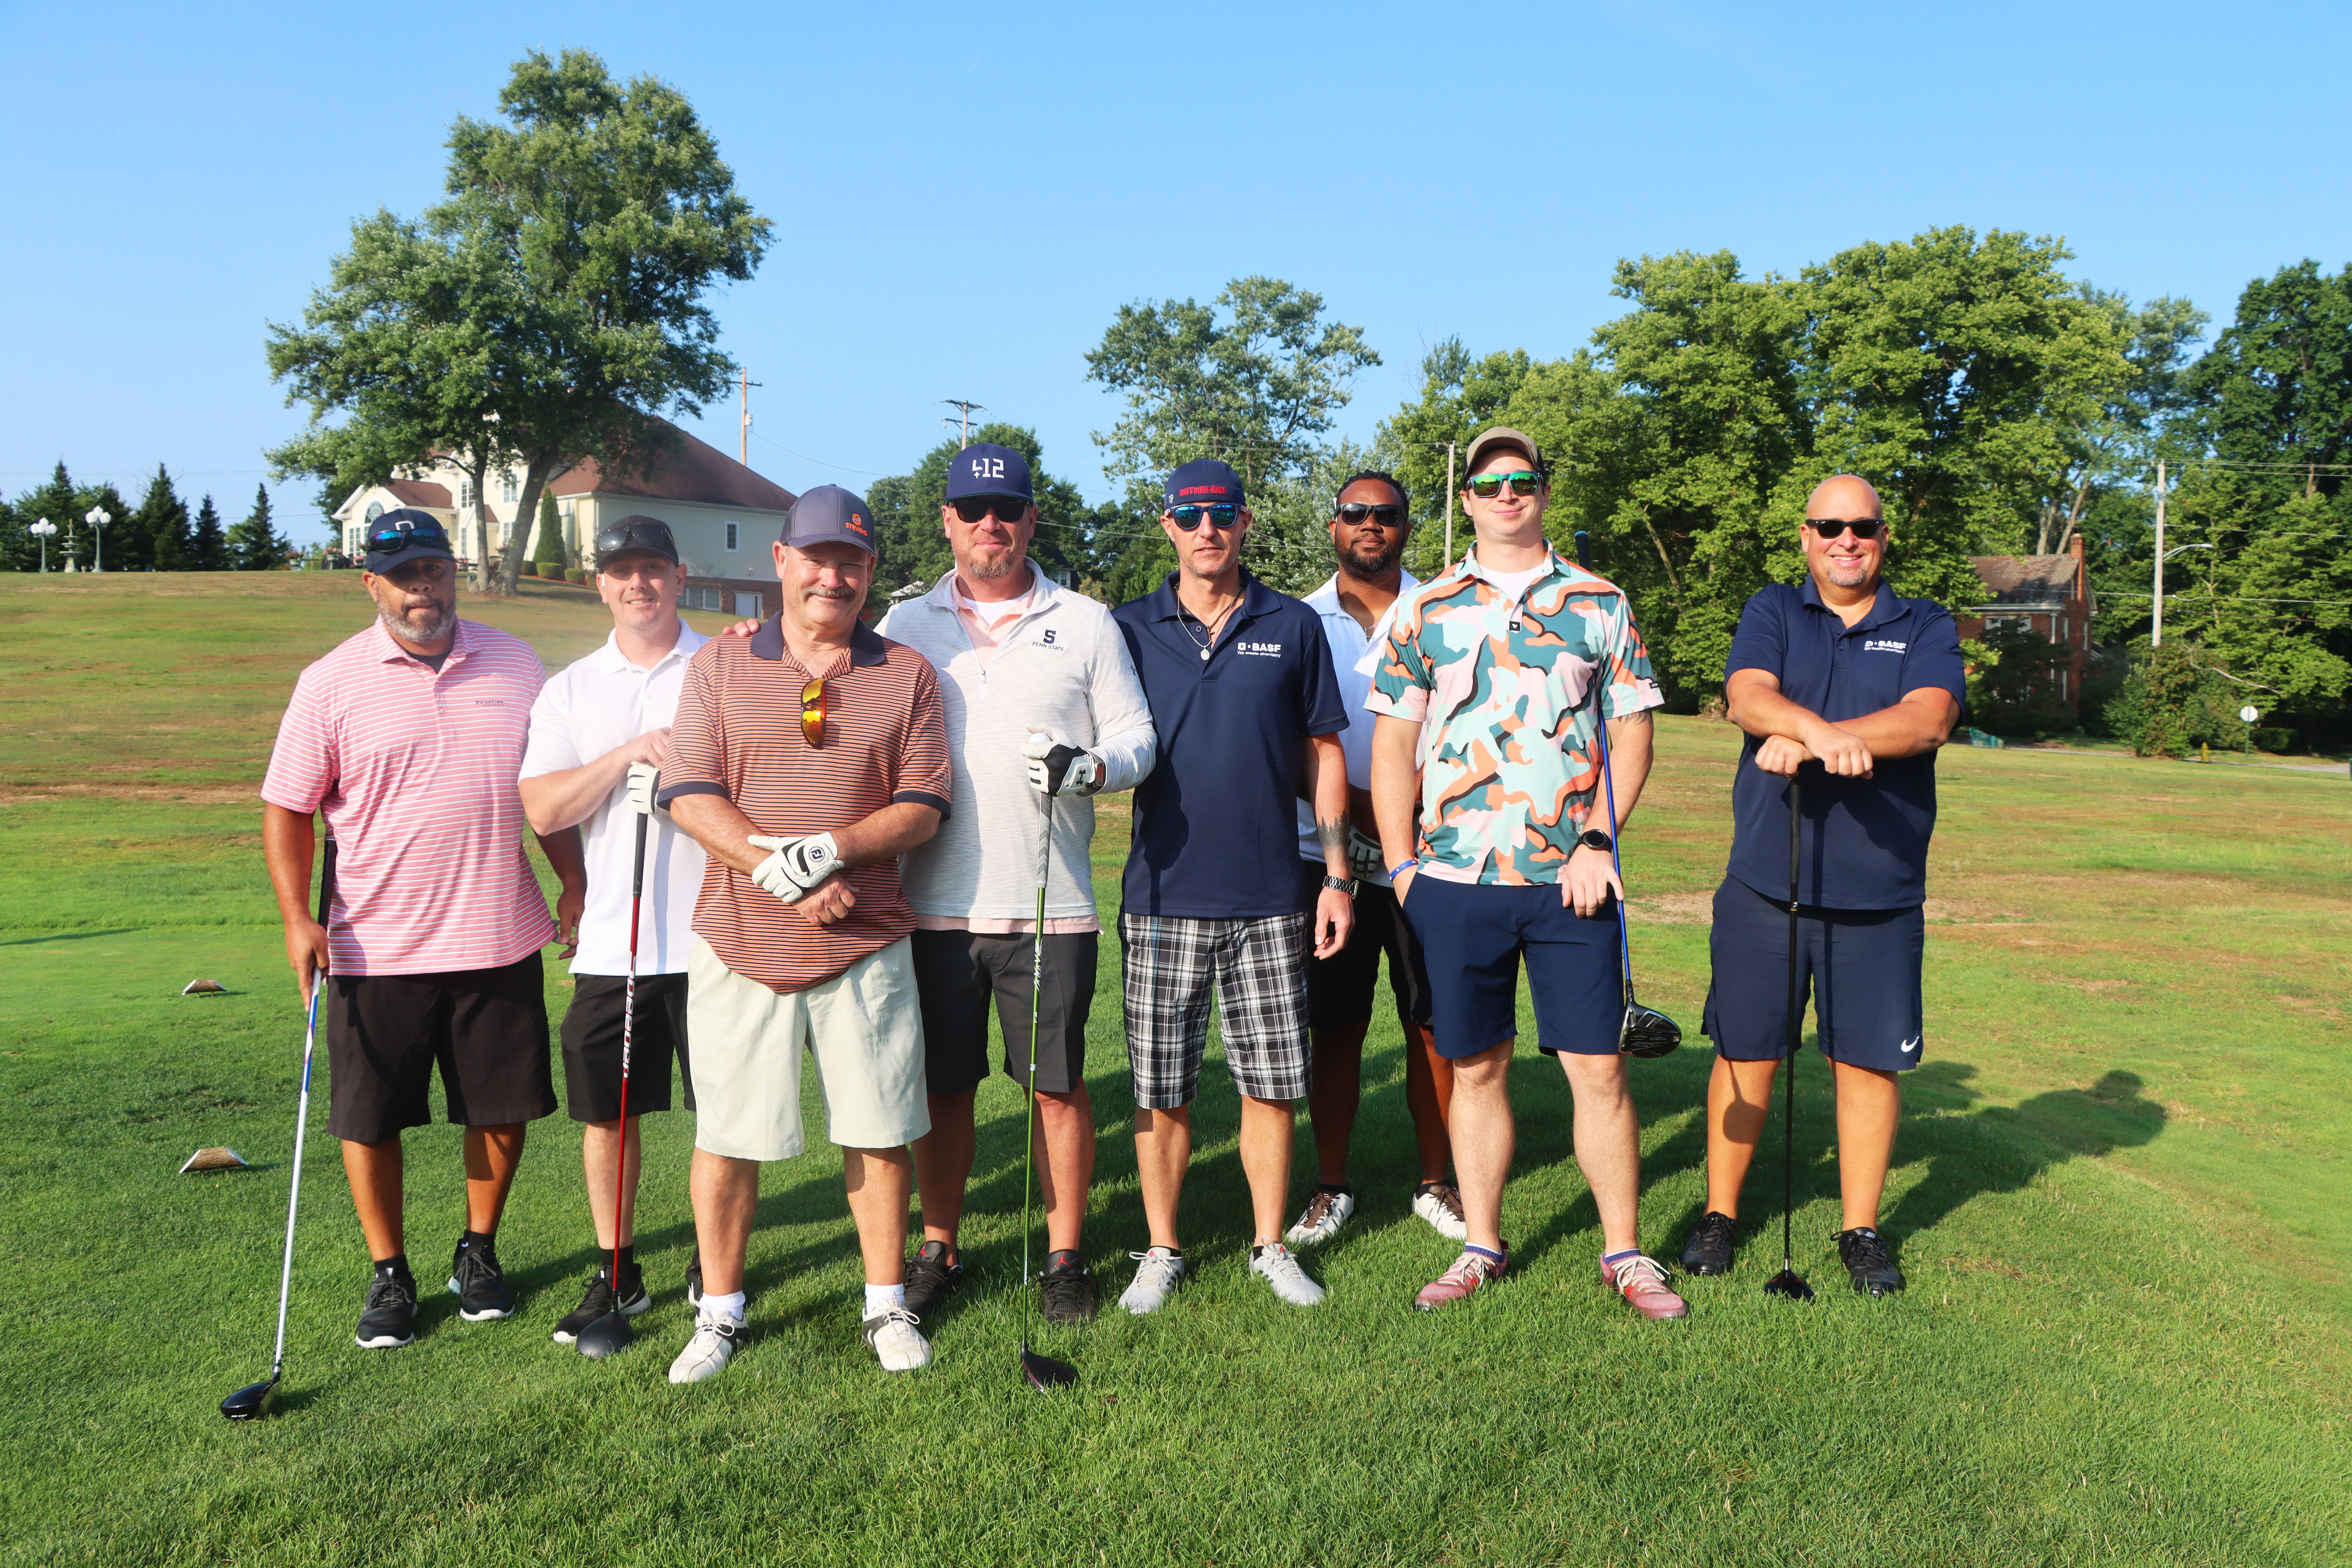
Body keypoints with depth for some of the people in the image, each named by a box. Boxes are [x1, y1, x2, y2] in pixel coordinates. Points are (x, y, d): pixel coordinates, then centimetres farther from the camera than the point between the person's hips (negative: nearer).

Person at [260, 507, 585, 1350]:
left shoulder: (516, 664, 5)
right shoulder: (331, 684, -3)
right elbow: (287, 808, 0)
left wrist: (575, 884, 11)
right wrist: (298, 918, -10)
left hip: (498, 940, 2)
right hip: (376, 948, -2)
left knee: (503, 1109, 9)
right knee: (371, 1119, 6)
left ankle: (479, 1252, 30)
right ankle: (389, 1275, 25)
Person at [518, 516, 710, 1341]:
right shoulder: (570, 690, 9)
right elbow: (542, 810, -2)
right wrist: (626, 755, -14)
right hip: (610, 941, 3)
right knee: (605, 1112, 9)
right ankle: (616, 1274, 25)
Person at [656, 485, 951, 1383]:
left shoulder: (907, 675, 6)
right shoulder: (718, 666, 6)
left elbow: (923, 808, 0)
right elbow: (690, 797, -3)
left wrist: (833, 851, -17)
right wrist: (786, 876, -14)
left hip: (866, 944, 0)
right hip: (740, 941, 0)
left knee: (878, 1130, 6)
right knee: (726, 1135, 7)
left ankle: (886, 1305, 23)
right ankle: (720, 1313, 24)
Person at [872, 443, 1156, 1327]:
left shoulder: (1087, 624, 7)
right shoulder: (905, 625, 10)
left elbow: (1137, 737, 5)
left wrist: (1086, 766, -16)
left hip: (1052, 904, -1)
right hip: (934, 901, 1)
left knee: (1058, 1086, 4)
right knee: (943, 1087, 9)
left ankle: (1064, 1257, 19)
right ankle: (938, 1249, 25)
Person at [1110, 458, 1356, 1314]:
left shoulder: (1294, 627, 6)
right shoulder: (1130, 628, 5)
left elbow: (1323, 754, 8)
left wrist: (1336, 874, 4)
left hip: (1270, 898, 1)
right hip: (1163, 893, 0)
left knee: (1270, 1082, 7)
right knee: (1161, 1090, 6)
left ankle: (1270, 1245, 23)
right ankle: (1162, 1251, 22)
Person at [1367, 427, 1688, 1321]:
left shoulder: (1600, 604, 7)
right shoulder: (1427, 610, 8)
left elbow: (1632, 732, 5)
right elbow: (1393, 743, 8)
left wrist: (1597, 842, -6)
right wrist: (1400, 862, 0)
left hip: (1570, 879, 0)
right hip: (1456, 878, 1)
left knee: (1599, 1069, 2)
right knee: (1477, 1069, 9)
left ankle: (1624, 1253, 17)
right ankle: (1481, 1248, 22)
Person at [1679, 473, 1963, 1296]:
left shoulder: (1927, 628, 8)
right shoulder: (1771, 612, 9)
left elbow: (1929, 720, -11)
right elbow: (1748, 697, -10)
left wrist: (1804, 738, -22)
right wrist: (1828, 735, -30)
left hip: (1880, 890, 0)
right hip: (1765, 882, 0)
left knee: (1870, 1060, 6)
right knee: (1745, 1053, 6)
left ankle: (1861, 1230, 22)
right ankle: (1719, 1213, 22)